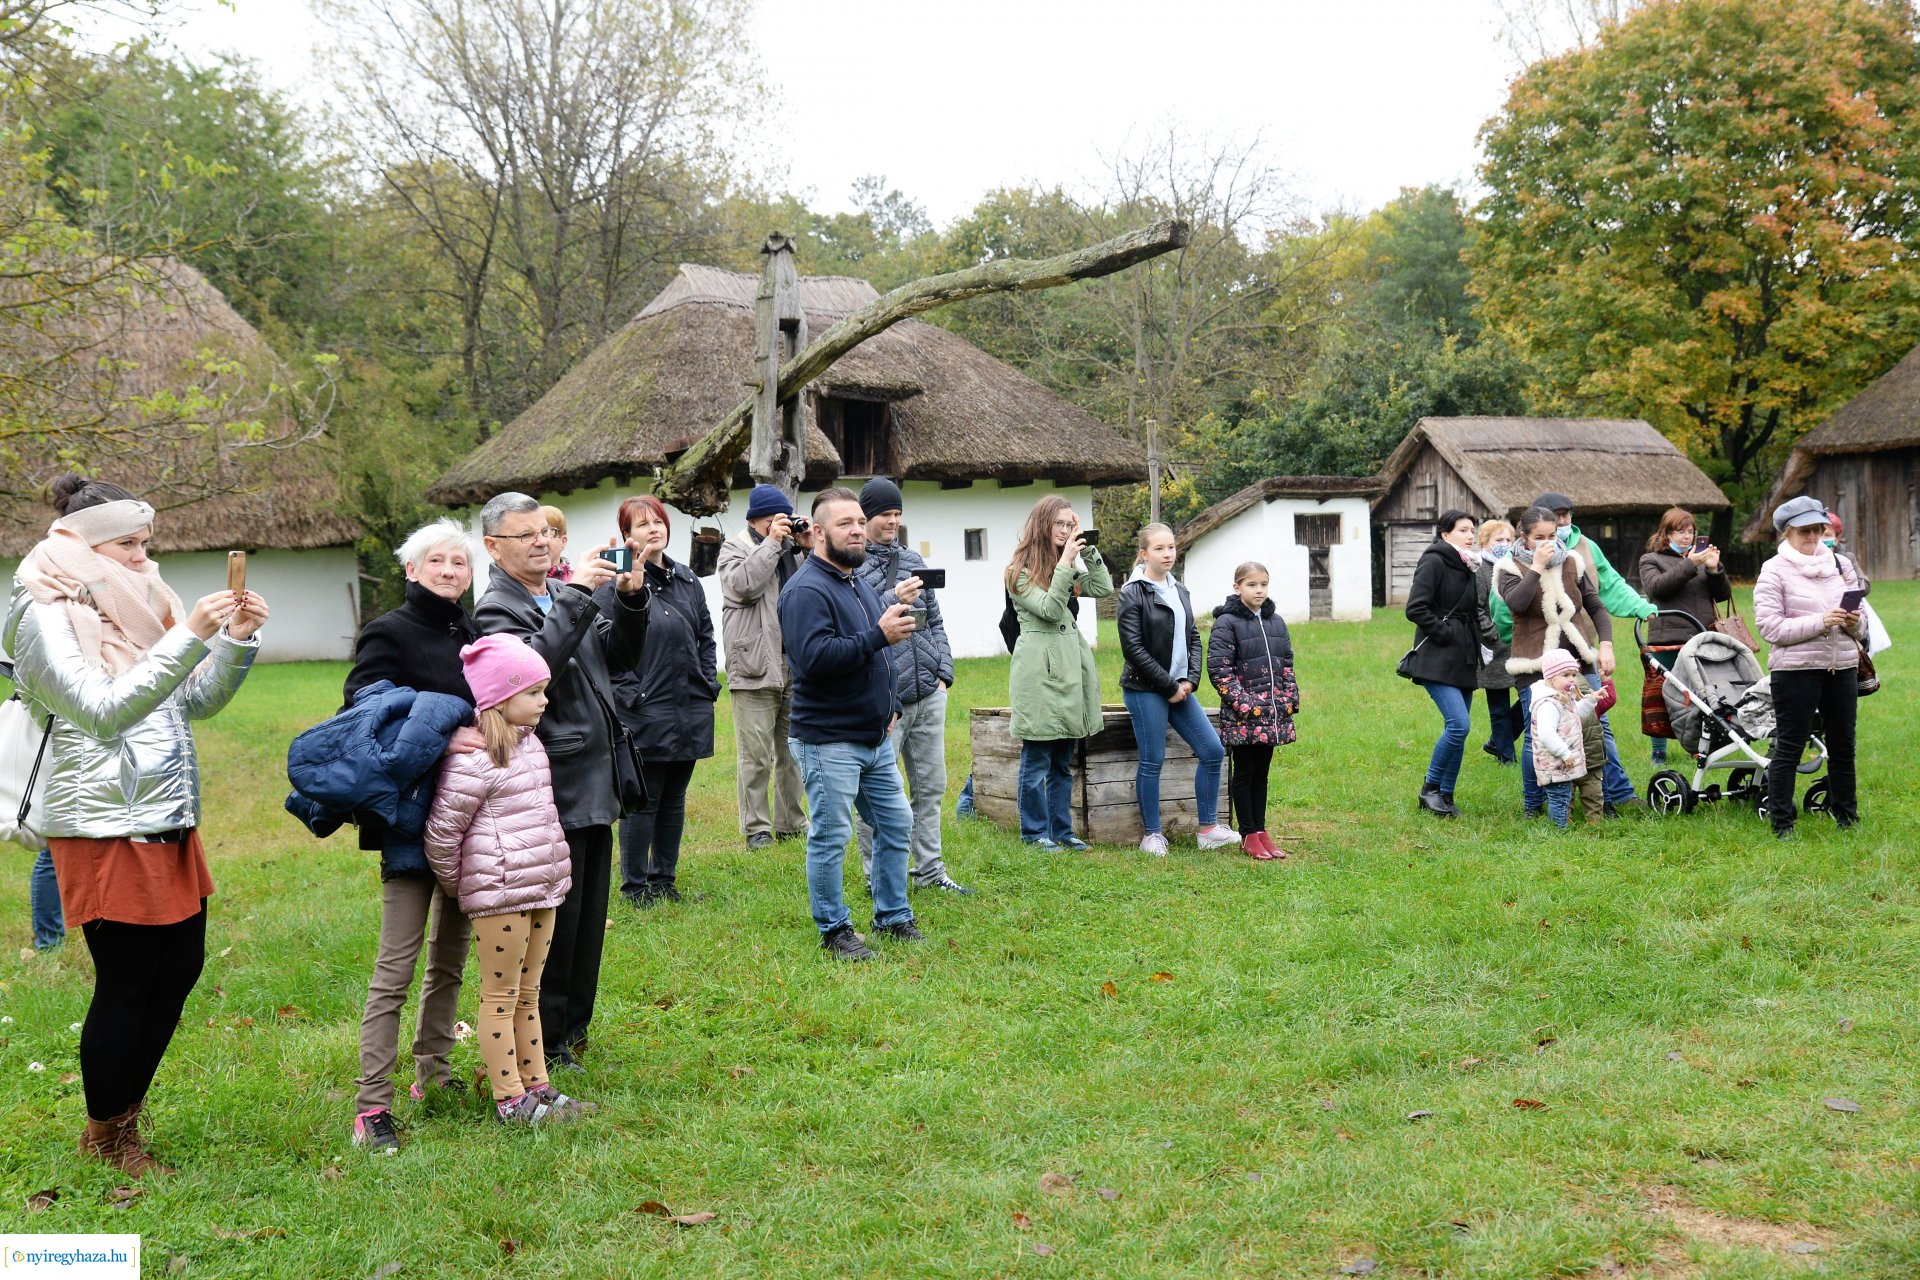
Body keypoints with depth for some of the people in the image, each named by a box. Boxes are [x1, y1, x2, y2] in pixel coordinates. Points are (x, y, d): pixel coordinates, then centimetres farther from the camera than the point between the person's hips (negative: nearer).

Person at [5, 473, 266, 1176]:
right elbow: (104, 709, -22)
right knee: (126, 984, 0)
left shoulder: (135, 605, 14)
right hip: (106, 828, -8)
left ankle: (125, 1110, 29)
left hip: (170, 821, 8)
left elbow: (197, 702, 13)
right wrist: (189, 637, -28)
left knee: (179, 967, 13)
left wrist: (237, 640, -3)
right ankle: (105, 1137, 19)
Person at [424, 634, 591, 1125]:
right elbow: (441, 831, -15)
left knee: (528, 995, 17)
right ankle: (509, 1100, 11)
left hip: (543, 889, 8)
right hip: (499, 896, -8)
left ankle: (537, 1086, 25)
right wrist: (455, 886, -1)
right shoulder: (473, 760, -17)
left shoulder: (529, 743, 11)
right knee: (500, 998, 3)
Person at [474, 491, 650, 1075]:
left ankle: (574, 1031, 27)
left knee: (589, 918, 15)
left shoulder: (567, 592, 15)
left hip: (596, 785, 8)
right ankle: (543, 1045, 12)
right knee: (553, 922, -1)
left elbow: (620, 657, 16)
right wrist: (576, 597, -27)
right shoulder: (496, 610, -9)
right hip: (552, 791, -8)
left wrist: (629, 599, 0)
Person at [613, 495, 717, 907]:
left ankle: (664, 879, 25)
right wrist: (630, 696, -16)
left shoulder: (686, 579, 12)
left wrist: (708, 684, 11)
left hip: (690, 711, 7)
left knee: (674, 800, 14)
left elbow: (706, 635, 19)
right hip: (645, 714, -7)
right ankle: (635, 886, 12)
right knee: (642, 802, 1)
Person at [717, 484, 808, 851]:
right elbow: (742, 585, -16)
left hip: (796, 665, 5)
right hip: (755, 668, -5)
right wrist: (772, 543, -11)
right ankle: (756, 828, 4)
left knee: (793, 751, 12)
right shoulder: (735, 548, 3)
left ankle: (791, 823, 21)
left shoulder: (793, 547, 16)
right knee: (756, 755, -4)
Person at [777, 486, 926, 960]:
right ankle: (834, 930, 11)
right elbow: (815, 656, -29)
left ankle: (893, 916, 28)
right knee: (830, 837, -1)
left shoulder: (858, 583, 15)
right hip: (830, 740, -9)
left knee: (896, 825, 15)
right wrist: (879, 635, -28)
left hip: (876, 738, 9)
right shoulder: (806, 590, -15)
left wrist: (891, 705, 19)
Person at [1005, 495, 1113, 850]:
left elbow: (1104, 588, 7)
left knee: (1063, 761, 12)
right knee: (1037, 759, -1)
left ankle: (1061, 830, 18)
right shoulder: (1020, 571, -4)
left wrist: (1089, 550, 1)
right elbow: (1049, 609, -14)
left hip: (1071, 667, 7)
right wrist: (1064, 564, -18)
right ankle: (1035, 831, 7)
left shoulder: (1069, 567, 17)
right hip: (1039, 670, -7)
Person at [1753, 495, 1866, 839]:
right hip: (1796, 669, -5)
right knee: (1789, 746, 0)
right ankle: (1781, 823, 7)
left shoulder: (1842, 565, 11)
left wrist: (1854, 623, -7)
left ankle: (1846, 814, 29)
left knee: (1842, 744, 14)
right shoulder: (1775, 570, -4)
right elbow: (1769, 627, -13)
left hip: (1842, 667, 5)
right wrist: (1820, 622, -21)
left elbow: (1860, 625, 16)